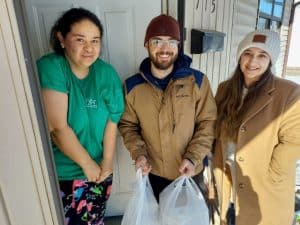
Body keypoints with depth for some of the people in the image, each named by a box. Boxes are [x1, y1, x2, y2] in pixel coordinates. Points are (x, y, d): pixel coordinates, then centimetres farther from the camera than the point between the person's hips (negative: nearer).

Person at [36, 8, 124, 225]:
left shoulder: (107, 73, -7)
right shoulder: (50, 68, -20)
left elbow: (112, 122, -7)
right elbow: (58, 128, -24)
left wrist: (107, 161, -10)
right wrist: (87, 163, -15)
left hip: (99, 170, 4)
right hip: (60, 174, -3)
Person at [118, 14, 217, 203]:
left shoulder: (197, 81, -13)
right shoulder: (133, 86, -9)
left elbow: (208, 122, -8)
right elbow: (127, 125, 1)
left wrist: (193, 157, -19)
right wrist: (138, 153, -15)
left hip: (190, 173, 0)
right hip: (153, 173, 1)